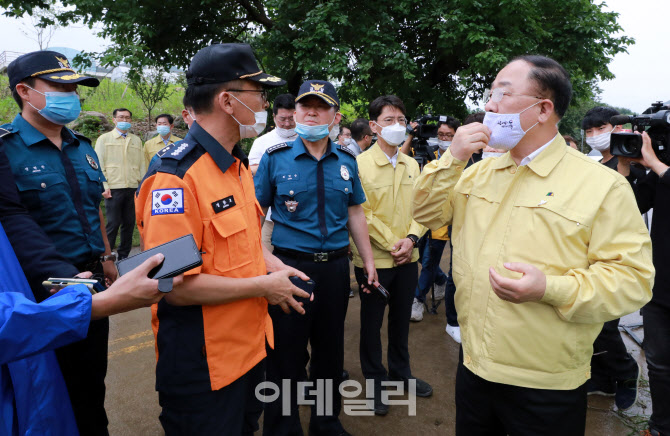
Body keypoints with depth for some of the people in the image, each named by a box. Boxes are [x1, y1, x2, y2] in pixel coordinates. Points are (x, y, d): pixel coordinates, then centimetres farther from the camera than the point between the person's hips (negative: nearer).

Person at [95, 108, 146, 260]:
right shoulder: (104, 139, 9)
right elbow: (99, 165, 3)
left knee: (129, 223, 4)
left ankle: (124, 256, 14)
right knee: (113, 224, -5)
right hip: (114, 188, -3)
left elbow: (142, 164, 16)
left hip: (133, 188, 3)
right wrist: (104, 187, -6)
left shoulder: (137, 140, 18)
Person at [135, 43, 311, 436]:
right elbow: (174, 285, -28)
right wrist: (264, 286, -19)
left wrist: (273, 266, 1)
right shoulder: (177, 175, -24)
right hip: (203, 364, -9)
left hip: (251, 343, 9)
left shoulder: (237, 164, 7)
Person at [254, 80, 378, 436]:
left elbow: (354, 213, 11)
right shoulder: (275, 158, -4)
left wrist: (368, 261, 11)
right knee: (286, 356, 8)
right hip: (289, 266, -3)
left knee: (330, 352, 17)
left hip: (335, 268, 4)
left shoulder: (346, 160, 5)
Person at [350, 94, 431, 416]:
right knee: (372, 323, 10)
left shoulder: (412, 165, 6)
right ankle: (375, 380, 28)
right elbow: (362, 215, -14)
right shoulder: (360, 164, -11)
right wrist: (391, 244, -14)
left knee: (401, 319, 19)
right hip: (374, 259, -5)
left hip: (408, 258, 5)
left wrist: (411, 238, -9)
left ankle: (401, 372, 38)